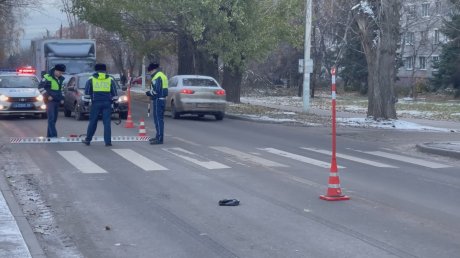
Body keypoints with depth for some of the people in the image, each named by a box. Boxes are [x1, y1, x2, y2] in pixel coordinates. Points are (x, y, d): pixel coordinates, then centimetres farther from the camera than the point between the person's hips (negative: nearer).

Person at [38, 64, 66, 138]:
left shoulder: (61, 79, 13)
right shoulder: (47, 77, -9)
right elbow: (40, 87, -9)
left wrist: (62, 98, 14)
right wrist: (47, 96, -14)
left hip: (57, 101, 7)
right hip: (50, 100, -7)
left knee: (54, 119, 8)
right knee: (51, 118, -14)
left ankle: (49, 135, 15)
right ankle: (53, 135, -21)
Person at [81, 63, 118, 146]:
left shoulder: (91, 79, 6)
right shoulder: (110, 80, 9)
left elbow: (87, 92, 4)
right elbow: (114, 93, 9)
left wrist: (86, 101, 8)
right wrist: (115, 102, 14)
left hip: (96, 103, 0)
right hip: (107, 103, 1)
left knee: (93, 122, 7)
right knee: (107, 122, 0)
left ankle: (88, 140, 13)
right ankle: (108, 141, -4)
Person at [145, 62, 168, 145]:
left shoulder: (157, 77, -15)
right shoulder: (162, 75, 19)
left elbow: (156, 90, -22)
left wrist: (149, 93, -5)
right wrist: (150, 92, 15)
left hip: (158, 100, -11)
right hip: (162, 99, 11)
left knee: (158, 119, -10)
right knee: (159, 119, 17)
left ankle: (159, 139, -11)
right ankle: (158, 136, 26)